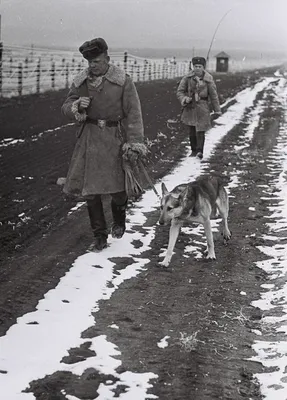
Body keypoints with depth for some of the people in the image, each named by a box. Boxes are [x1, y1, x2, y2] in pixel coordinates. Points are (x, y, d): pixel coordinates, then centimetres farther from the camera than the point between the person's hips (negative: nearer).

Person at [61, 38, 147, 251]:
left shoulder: (123, 81, -8)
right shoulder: (81, 81, 3)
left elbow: (133, 113, -10)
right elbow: (66, 107, 10)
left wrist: (134, 142, -17)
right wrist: (77, 106, -14)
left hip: (115, 139, -3)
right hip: (90, 139, 3)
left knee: (118, 188, 0)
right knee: (90, 190, 2)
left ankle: (119, 221, 34)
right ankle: (100, 235, 17)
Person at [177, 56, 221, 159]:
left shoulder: (208, 79, -3)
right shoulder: (187, 78, -1)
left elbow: (213, 95, 3)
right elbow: (180, 91, 3)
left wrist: (217, 110, 4)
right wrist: (184, 99, -18)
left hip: (202, 108, -2)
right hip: (190, 107, 2)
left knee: (200, 130, -11)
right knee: (191, 131, 8)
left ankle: (200, 151, -6)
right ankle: (194, 150, 23)